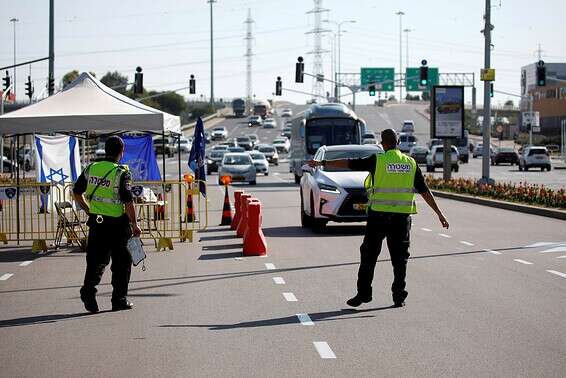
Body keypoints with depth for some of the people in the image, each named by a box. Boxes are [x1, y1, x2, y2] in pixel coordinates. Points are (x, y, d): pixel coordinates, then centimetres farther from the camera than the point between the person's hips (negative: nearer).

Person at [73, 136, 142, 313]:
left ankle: (88, 289, -10)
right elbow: (128, 202, -16)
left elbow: (77, 193, 11)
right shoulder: (121, 173, -13)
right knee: (121, 263, 9)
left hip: (96, 222, 4)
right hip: (117, 224, -4)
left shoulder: (90, 169, 4)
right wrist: (134, 225, -7)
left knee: (96, 260, 11)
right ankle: (119, 300, 13)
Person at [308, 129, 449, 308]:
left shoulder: (378, 160, -4)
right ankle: (399, 296, 6)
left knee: (369, 256, 7)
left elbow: (349, 163, -1)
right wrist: (439, 213, 12)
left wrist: (322, 163, 8)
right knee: (400, 258, 9)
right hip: (402, 217, 3)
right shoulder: (410, 163, 6)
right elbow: (424, 191, 7)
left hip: (379, 216, -3)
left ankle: (363, 293, 7)